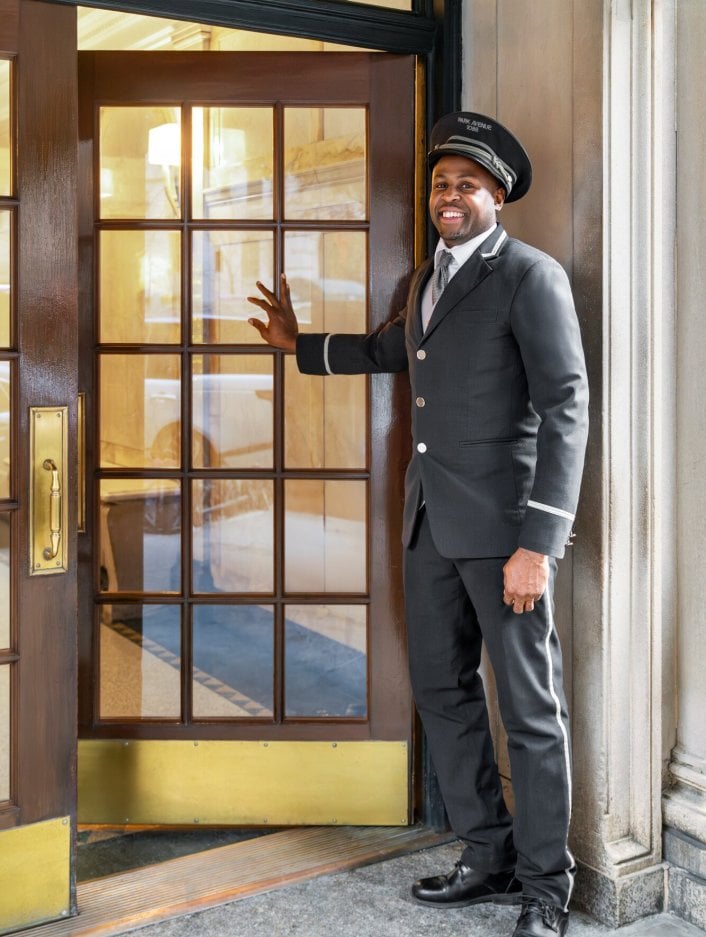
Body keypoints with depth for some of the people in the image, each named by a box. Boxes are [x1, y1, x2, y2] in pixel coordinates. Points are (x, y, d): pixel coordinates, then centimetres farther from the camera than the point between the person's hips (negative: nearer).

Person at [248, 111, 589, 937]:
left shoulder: (531, 277, -10)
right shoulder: (426, 279, 16)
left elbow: (566, 410, -16)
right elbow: (388, 350, 36)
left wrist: (537, 542, -21)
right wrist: (299, 345, 44)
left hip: (503, 522, -8)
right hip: (432, 520, 8)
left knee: (530, 709, 1)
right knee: (442, 689, 14)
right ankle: (489, 858, 29)